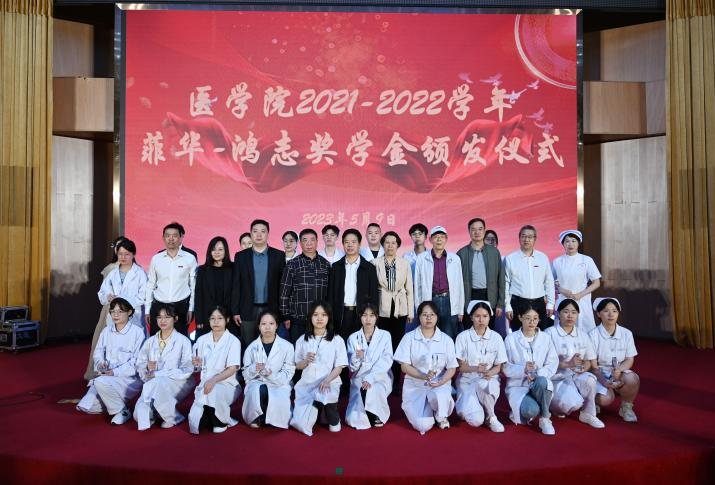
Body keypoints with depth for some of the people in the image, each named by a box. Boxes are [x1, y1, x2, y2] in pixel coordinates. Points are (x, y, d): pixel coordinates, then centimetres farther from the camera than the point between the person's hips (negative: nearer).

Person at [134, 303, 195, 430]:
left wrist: (157, 374, -15)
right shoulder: (150, 341, 13)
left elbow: (186, 370, -11)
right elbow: (140, 364, 10)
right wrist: (147, 368, -14)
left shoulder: (183, 341, -3)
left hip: (177, 384, -3)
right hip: (152, 384, 3)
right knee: (139, 415, -23)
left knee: (156, 383, -35)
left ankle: (172, 417, -13)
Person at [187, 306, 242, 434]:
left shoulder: (233, 341, -6)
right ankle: (211, 416, 18)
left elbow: (232, 369, -13)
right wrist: (196, 364, -8)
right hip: (205, 384, 3)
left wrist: (214, 380, -27)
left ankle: (222, 421, -9)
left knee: (215, 391, -38)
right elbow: (197, 367, 15)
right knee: (195, 422, -17)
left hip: (226, 384, -3)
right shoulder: (202, 340, 8)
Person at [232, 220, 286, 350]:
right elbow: (236, 286, 4)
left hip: (271, 309, 0)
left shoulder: (279, 256, 3)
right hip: (248, 310, 1)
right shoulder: (241, 256, 5)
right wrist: (235, 311, 0)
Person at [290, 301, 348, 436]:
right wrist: (306, 361, -13)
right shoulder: (302, 340, 6)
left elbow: (339, 367, -4)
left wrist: (326, 381, -22)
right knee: (301, 425, -13)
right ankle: (317, 410, 21)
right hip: (307, 384, 2)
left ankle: (333, 419, -3)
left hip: (329, 382, -2)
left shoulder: (337, 340, -1)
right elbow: (298, 366, 11)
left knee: (324, 396, -38)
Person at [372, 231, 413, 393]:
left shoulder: (404, 263, 6)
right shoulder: (375, 263, 1)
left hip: (399, 310, 1)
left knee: (397, 345, 2)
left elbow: (409, 289, 7)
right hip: (382, 310, -1)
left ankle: (395, 382, 14)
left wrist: (411, 312, 6)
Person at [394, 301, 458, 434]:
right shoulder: (409, 338, -3)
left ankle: (441, 416, 1)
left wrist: (440, 382, -21)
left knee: (440, 396, -36)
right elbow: (404, 367, -6)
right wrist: (424, 376, -22)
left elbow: (451, 368, -1)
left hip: (440, 383, 1)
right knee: (423, 426, -19)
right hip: (415, 386, 0)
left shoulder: (446, 340, -1)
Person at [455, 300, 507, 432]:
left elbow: (498, 366, 5)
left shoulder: (496, 337, 1)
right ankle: (467, 405, 11)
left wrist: (490, 373, -18)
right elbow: (460, 366, -3)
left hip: (489, 380, 1)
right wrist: (475, 368, -23)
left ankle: (491, 417, -9)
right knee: (476, 420, -26)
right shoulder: (463, 337, -4)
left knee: (484, 385, -39)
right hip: (467, 380, -1)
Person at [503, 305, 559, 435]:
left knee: (541, 381, -36)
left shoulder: (545, 338, 5)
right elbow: (506, 368, -5)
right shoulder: (511, 339, -1)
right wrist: (523, 370, -25)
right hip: (518, 385, -2)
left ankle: (545, 418, -12)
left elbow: (552, 364, -1)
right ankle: (521, 411, 5)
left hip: (540, 383, 2)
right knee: (531, 410, -33)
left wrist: (537, 375, -19)